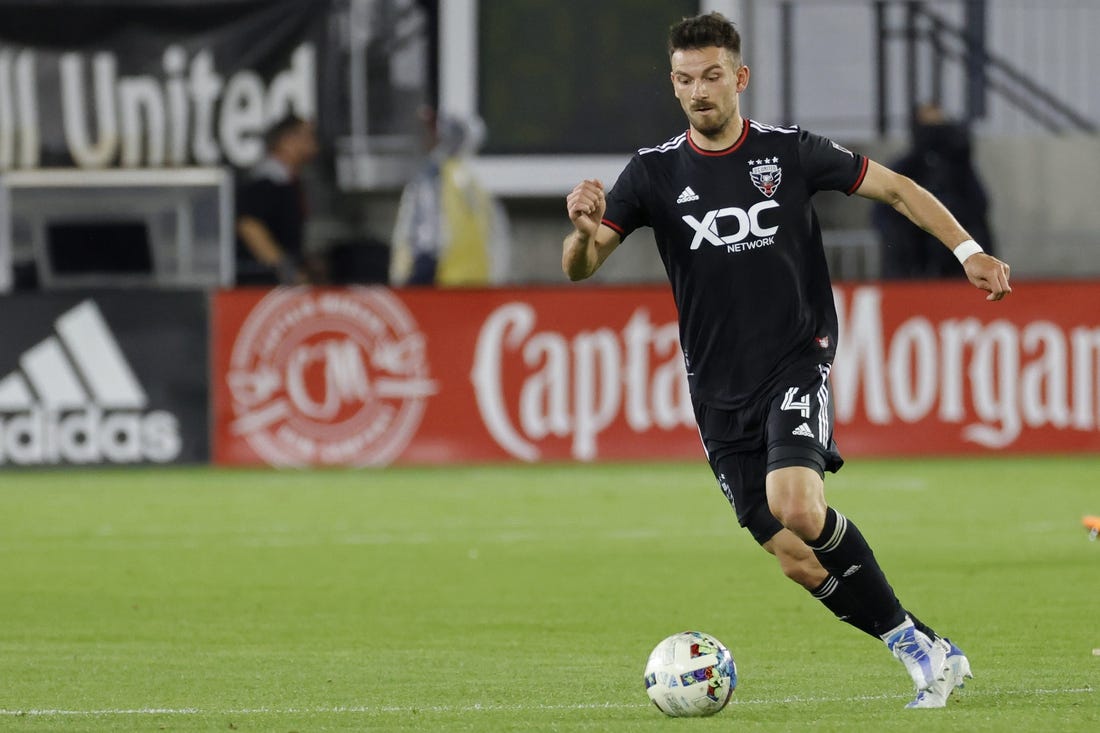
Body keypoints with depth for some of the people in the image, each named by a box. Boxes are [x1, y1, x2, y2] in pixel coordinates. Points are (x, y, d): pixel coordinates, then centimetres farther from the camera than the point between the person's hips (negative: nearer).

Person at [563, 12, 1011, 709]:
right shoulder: (655, 172, 2)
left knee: (795, 505, -27)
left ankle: (916, 643, -11)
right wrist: (585, 229, -28)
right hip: (720, 391, 3)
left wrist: (968, 250, -3)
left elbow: (895, 187, 8)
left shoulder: (790, 152, -2)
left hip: (798, 362, -3)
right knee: (795, 558, -3)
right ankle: (926, 652, 10)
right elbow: (579, 266, -4)